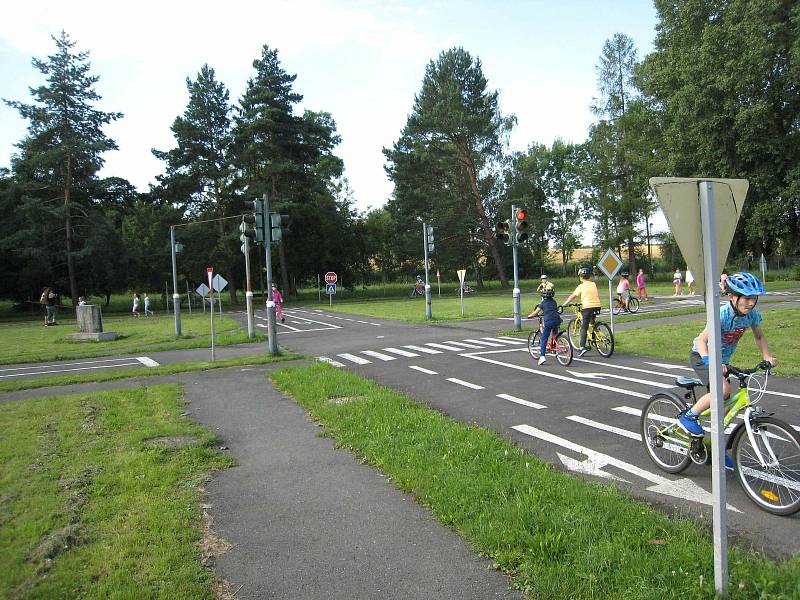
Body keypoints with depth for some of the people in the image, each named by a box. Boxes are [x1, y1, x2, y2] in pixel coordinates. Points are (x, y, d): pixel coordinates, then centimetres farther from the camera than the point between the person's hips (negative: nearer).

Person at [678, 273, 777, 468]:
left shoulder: (751, 314, -10)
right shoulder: (722, 314, -29)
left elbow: (759, 336, 9)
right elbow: (702, 340, -34)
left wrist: (767, 357, -5)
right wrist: (711, 363, -48)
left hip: (722, 360, 7)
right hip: (702, 356, -7)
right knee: (723, 389, -32)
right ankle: (689, 416, -13)